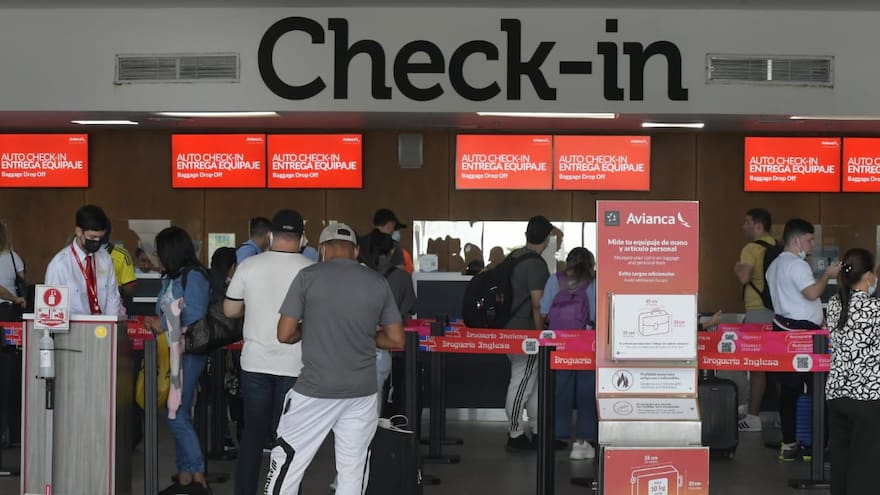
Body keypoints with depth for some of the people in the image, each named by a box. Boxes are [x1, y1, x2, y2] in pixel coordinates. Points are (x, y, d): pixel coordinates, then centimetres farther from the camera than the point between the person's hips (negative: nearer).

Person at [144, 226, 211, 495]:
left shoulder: (193, 277, -11)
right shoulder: (174, 278, 13)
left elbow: (194, 323, -14)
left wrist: (162, 327, -8)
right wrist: (157, 322, 3)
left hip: (188, 355, -8)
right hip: (174, 354, 8)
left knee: (178, 417, -9)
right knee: (178, 417, 9)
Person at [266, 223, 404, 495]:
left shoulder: (308, 276, -5)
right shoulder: (379, 282, 3)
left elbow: (285, 334, -6)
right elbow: (396, 339, 5)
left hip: (316, 390, -3)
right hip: (362, 391, 3)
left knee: (288, 461, 9)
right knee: (353, 470, 9)